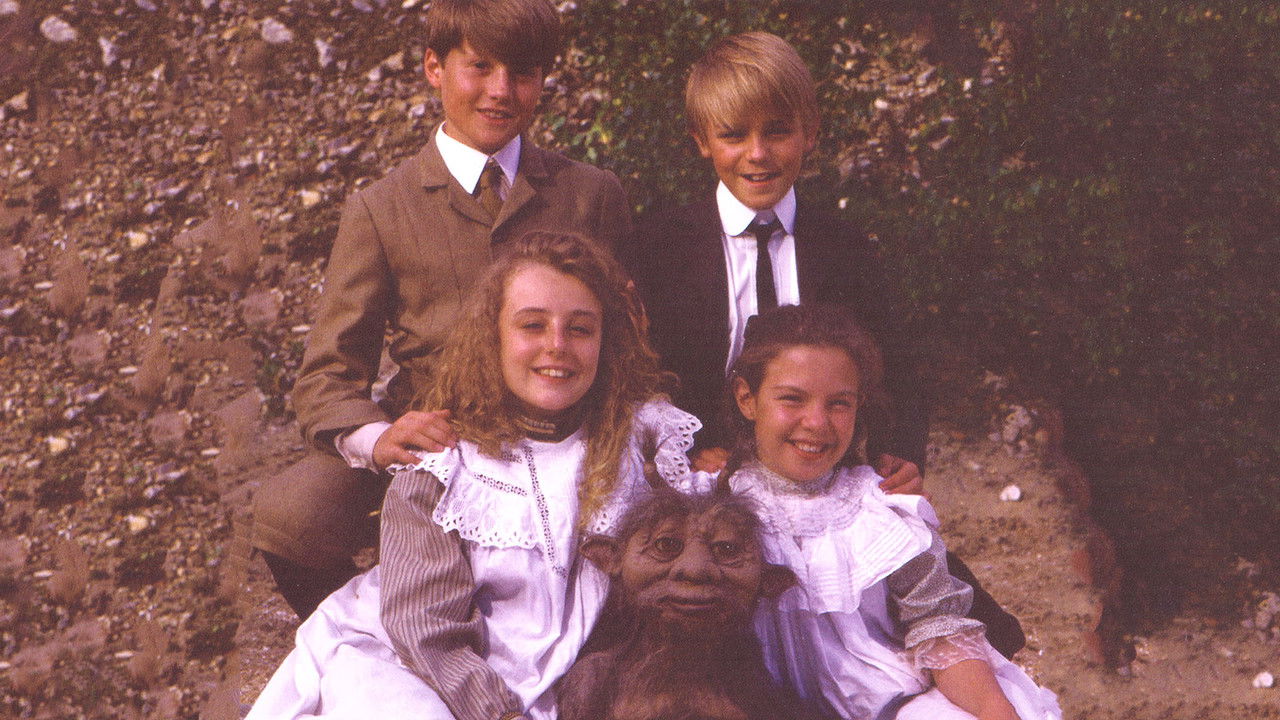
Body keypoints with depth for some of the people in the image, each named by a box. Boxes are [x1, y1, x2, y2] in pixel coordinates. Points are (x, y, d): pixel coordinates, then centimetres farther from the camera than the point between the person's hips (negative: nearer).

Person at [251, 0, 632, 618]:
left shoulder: (593, 194, 12)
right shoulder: (379, 210, 7)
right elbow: (326, 378, 1)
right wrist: (376, 438, -23)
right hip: (432, 443, 0)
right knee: (287, 513, -30)